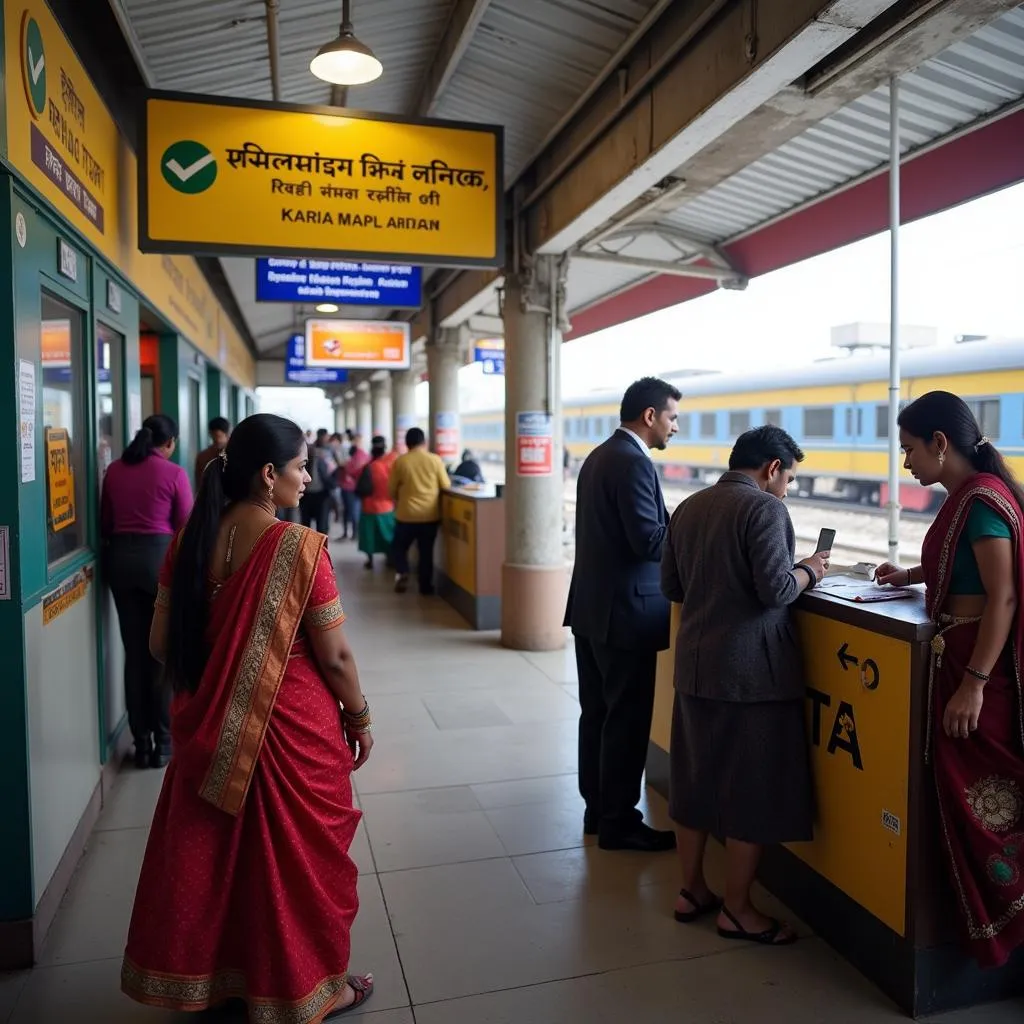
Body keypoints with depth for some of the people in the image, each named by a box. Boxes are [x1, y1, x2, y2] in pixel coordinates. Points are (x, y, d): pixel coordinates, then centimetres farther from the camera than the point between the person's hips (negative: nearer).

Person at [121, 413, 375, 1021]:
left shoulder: (192, 541, -4)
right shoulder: (301, 546, -20)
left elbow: (163, 643, 3)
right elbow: (334, 655, -16)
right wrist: (360, 719, 0)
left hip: (211, 730, 5)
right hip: (293, 726, -5)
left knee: (210, 850, 21)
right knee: (299, 854, 13)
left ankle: (205, 975, 41)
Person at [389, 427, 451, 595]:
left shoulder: (400, 461, -5)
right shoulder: (435, 460, -5)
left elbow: (391, 490, 1)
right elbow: (446, 486, 0)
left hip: (406, 514, -1)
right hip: (430, 514, 1)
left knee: (399, 547, 17)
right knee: (426, 551, 12)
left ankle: (402, 573, -3)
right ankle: (426, 585, 15)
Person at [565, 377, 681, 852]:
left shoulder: (598, 456, 12)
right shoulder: (633, 462, -17)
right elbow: (650, 541, -22)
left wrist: (677, 524, 11)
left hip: (591, 606, 10)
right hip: (624, 611, -10)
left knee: (597, 713, 16)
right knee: (626, 719, 2)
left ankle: (597, 809, 28)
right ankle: (618, 822, 14)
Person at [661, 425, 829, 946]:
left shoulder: (688, 508, 9)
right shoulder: (765, 508, -12)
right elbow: (776, 590, -20)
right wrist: (810, 570, -1)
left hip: (695, 666, 7)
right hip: (752, 672, -7)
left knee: (695, 778, 16)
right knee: (752, 789, 6)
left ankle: (692, 889, 29)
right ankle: (736, 908, 17)